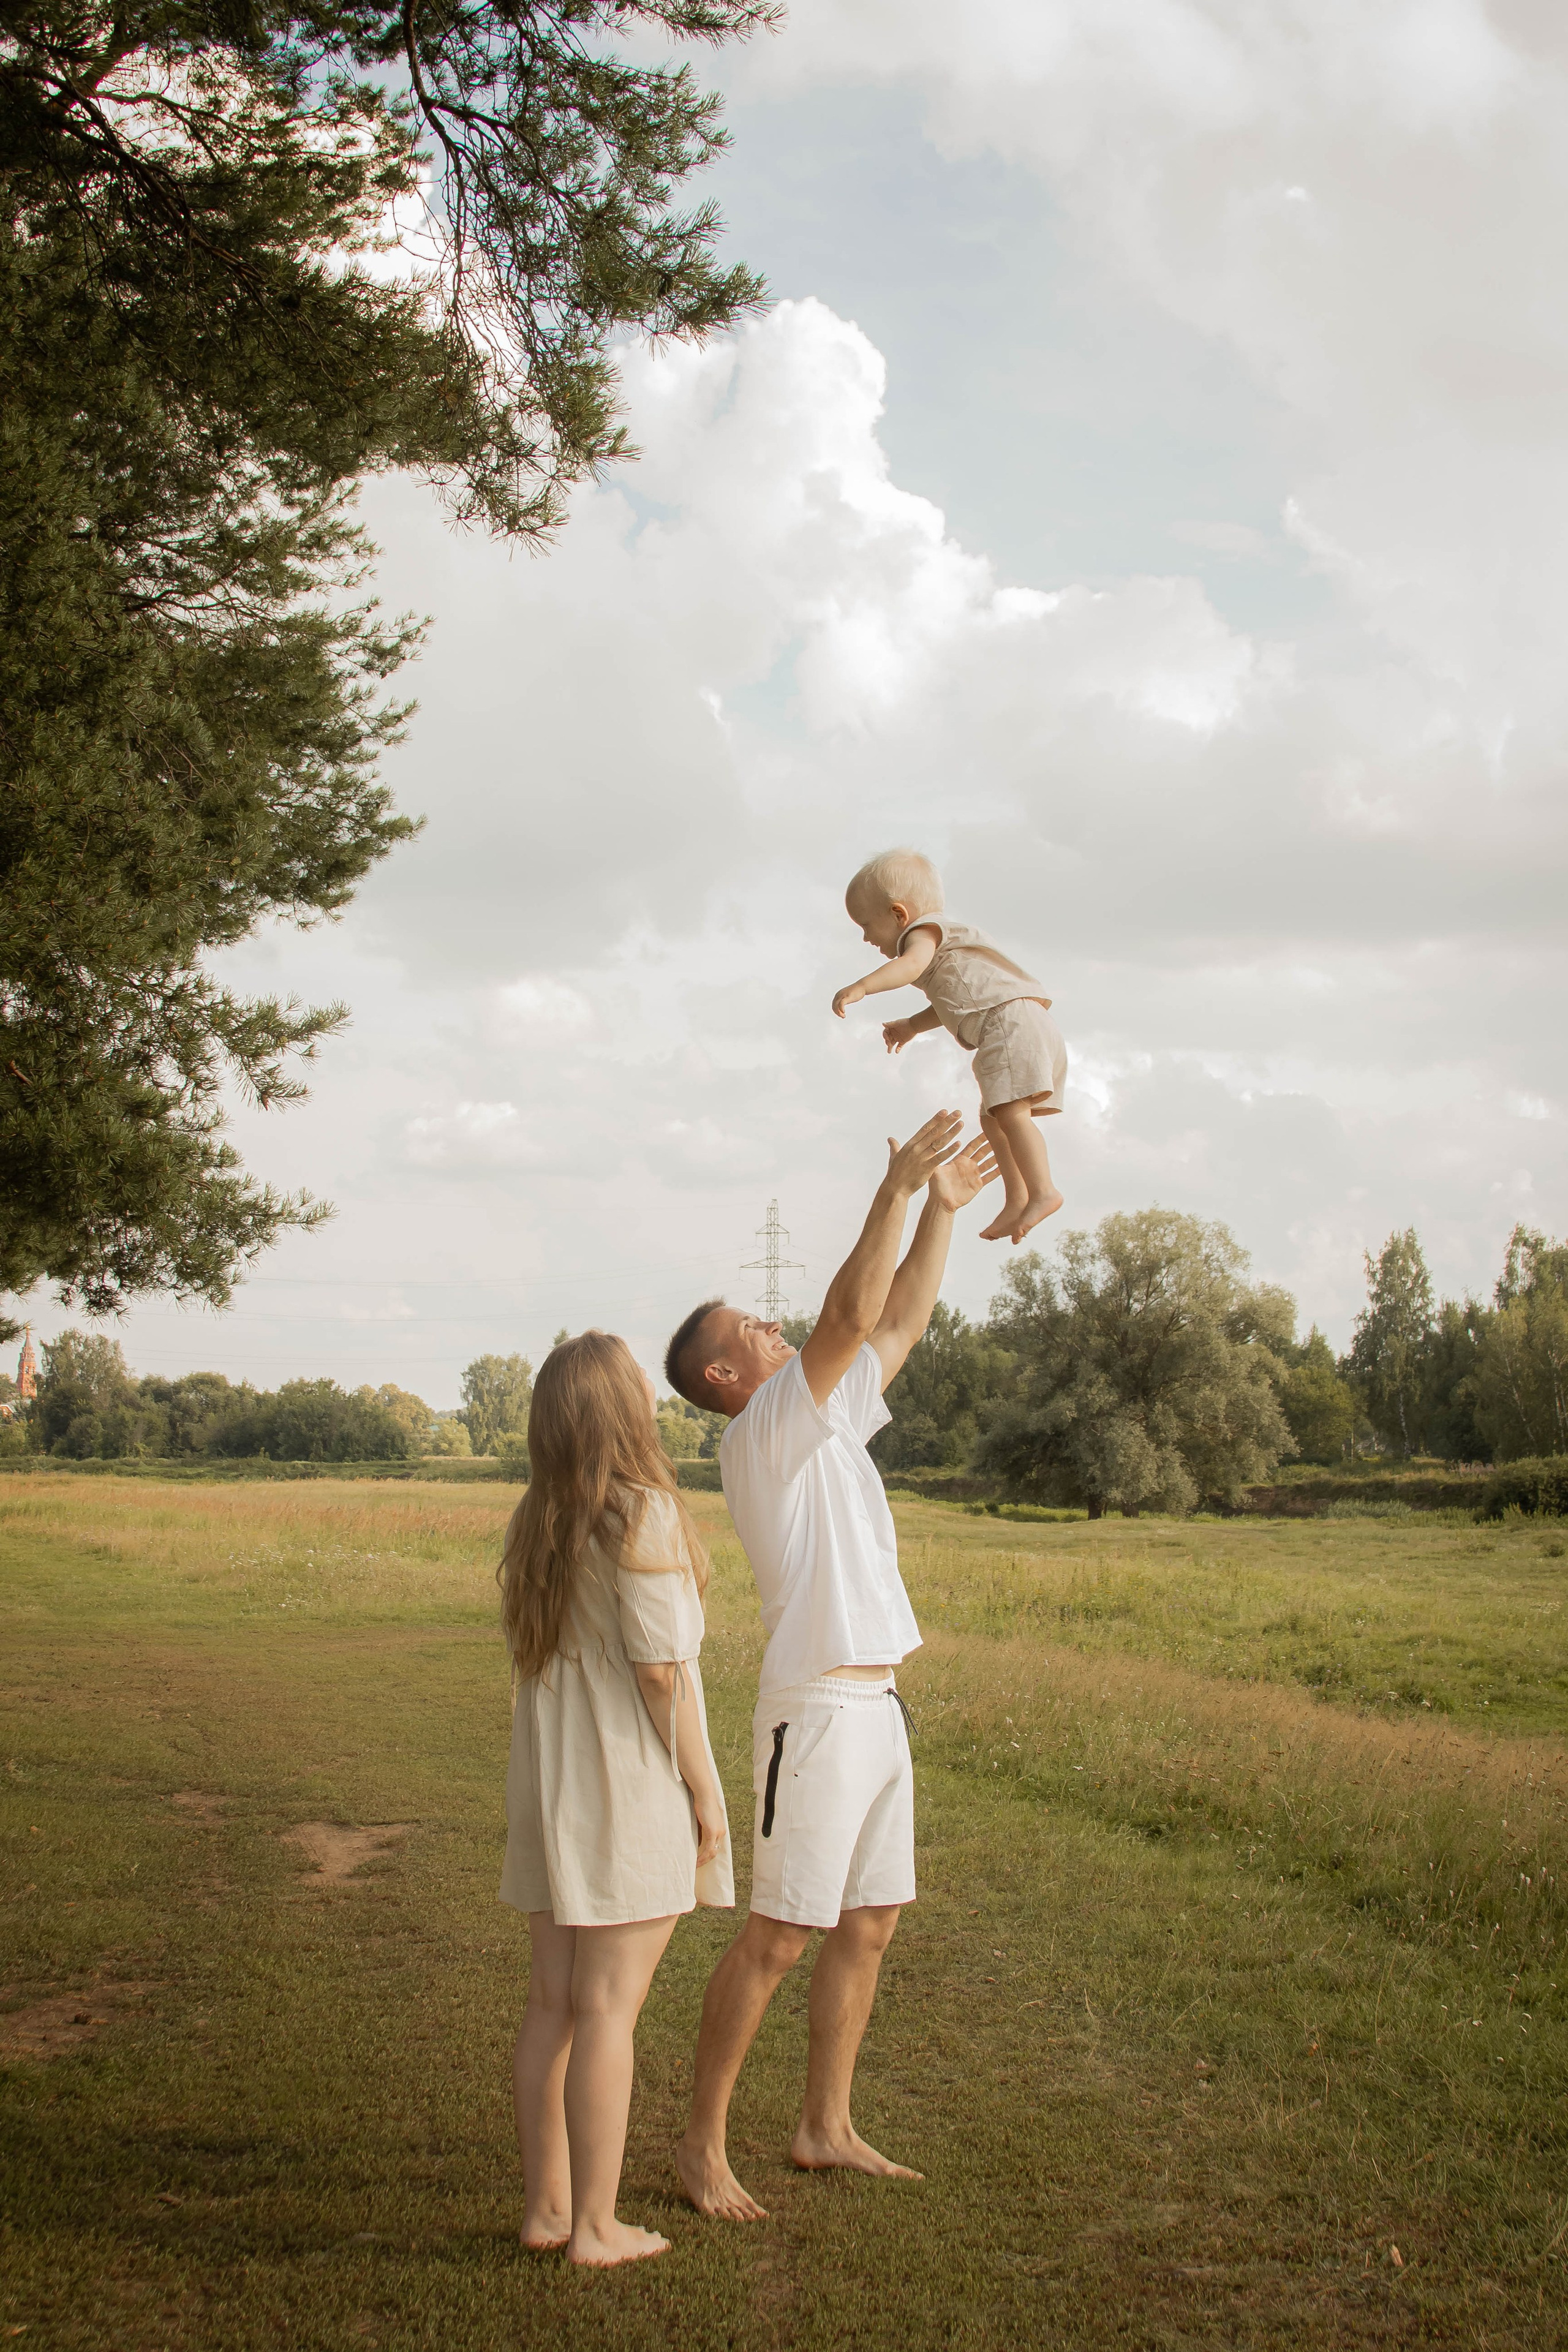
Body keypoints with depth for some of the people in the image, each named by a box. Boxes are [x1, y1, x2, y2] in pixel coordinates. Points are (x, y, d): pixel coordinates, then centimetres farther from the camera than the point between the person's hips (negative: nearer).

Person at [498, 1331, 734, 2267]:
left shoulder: (538, 1520, 7)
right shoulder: (643, 1514, -15)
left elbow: (536, 1651, 8)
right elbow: (660, 1665, -17)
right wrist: (705, 1787, -9)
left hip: (550, 1781, 7)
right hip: (630, 1781, -7)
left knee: (554, 2003, 11)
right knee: (609, 2007, -2)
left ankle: (546, 2205, 19)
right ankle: (596, 2225, 4)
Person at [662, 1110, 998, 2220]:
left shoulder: (822, 1421, 16)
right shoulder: (760, 1431, -10)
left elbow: (898, 1327, 20)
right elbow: (851, 1315, -21)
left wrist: (942, 1210, 16)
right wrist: (897, 1187, -18)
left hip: (875, 1705, 9)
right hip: (816, 1711, -9)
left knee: (869, 1924, 13)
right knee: (778, 1937, -5)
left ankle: (827, 2127, 22)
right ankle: (703, 2144, 4)